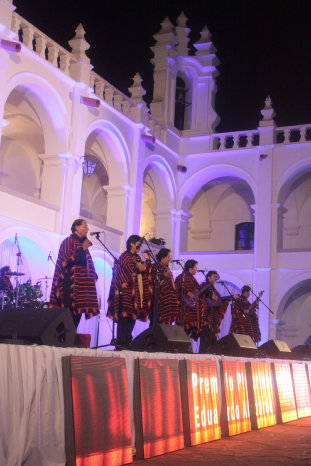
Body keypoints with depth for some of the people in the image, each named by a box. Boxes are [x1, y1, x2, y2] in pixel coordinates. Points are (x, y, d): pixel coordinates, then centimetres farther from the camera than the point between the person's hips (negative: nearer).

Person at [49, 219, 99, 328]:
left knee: (77, 313, 3)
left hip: (81, 285, 8)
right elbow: (67, 260, -13)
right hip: (70, 285, -8)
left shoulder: (82, 242, 21)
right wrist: (82, 249, -11)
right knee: (69, 313, -13)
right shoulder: (69, 241, -1)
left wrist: (93, 276, 13)